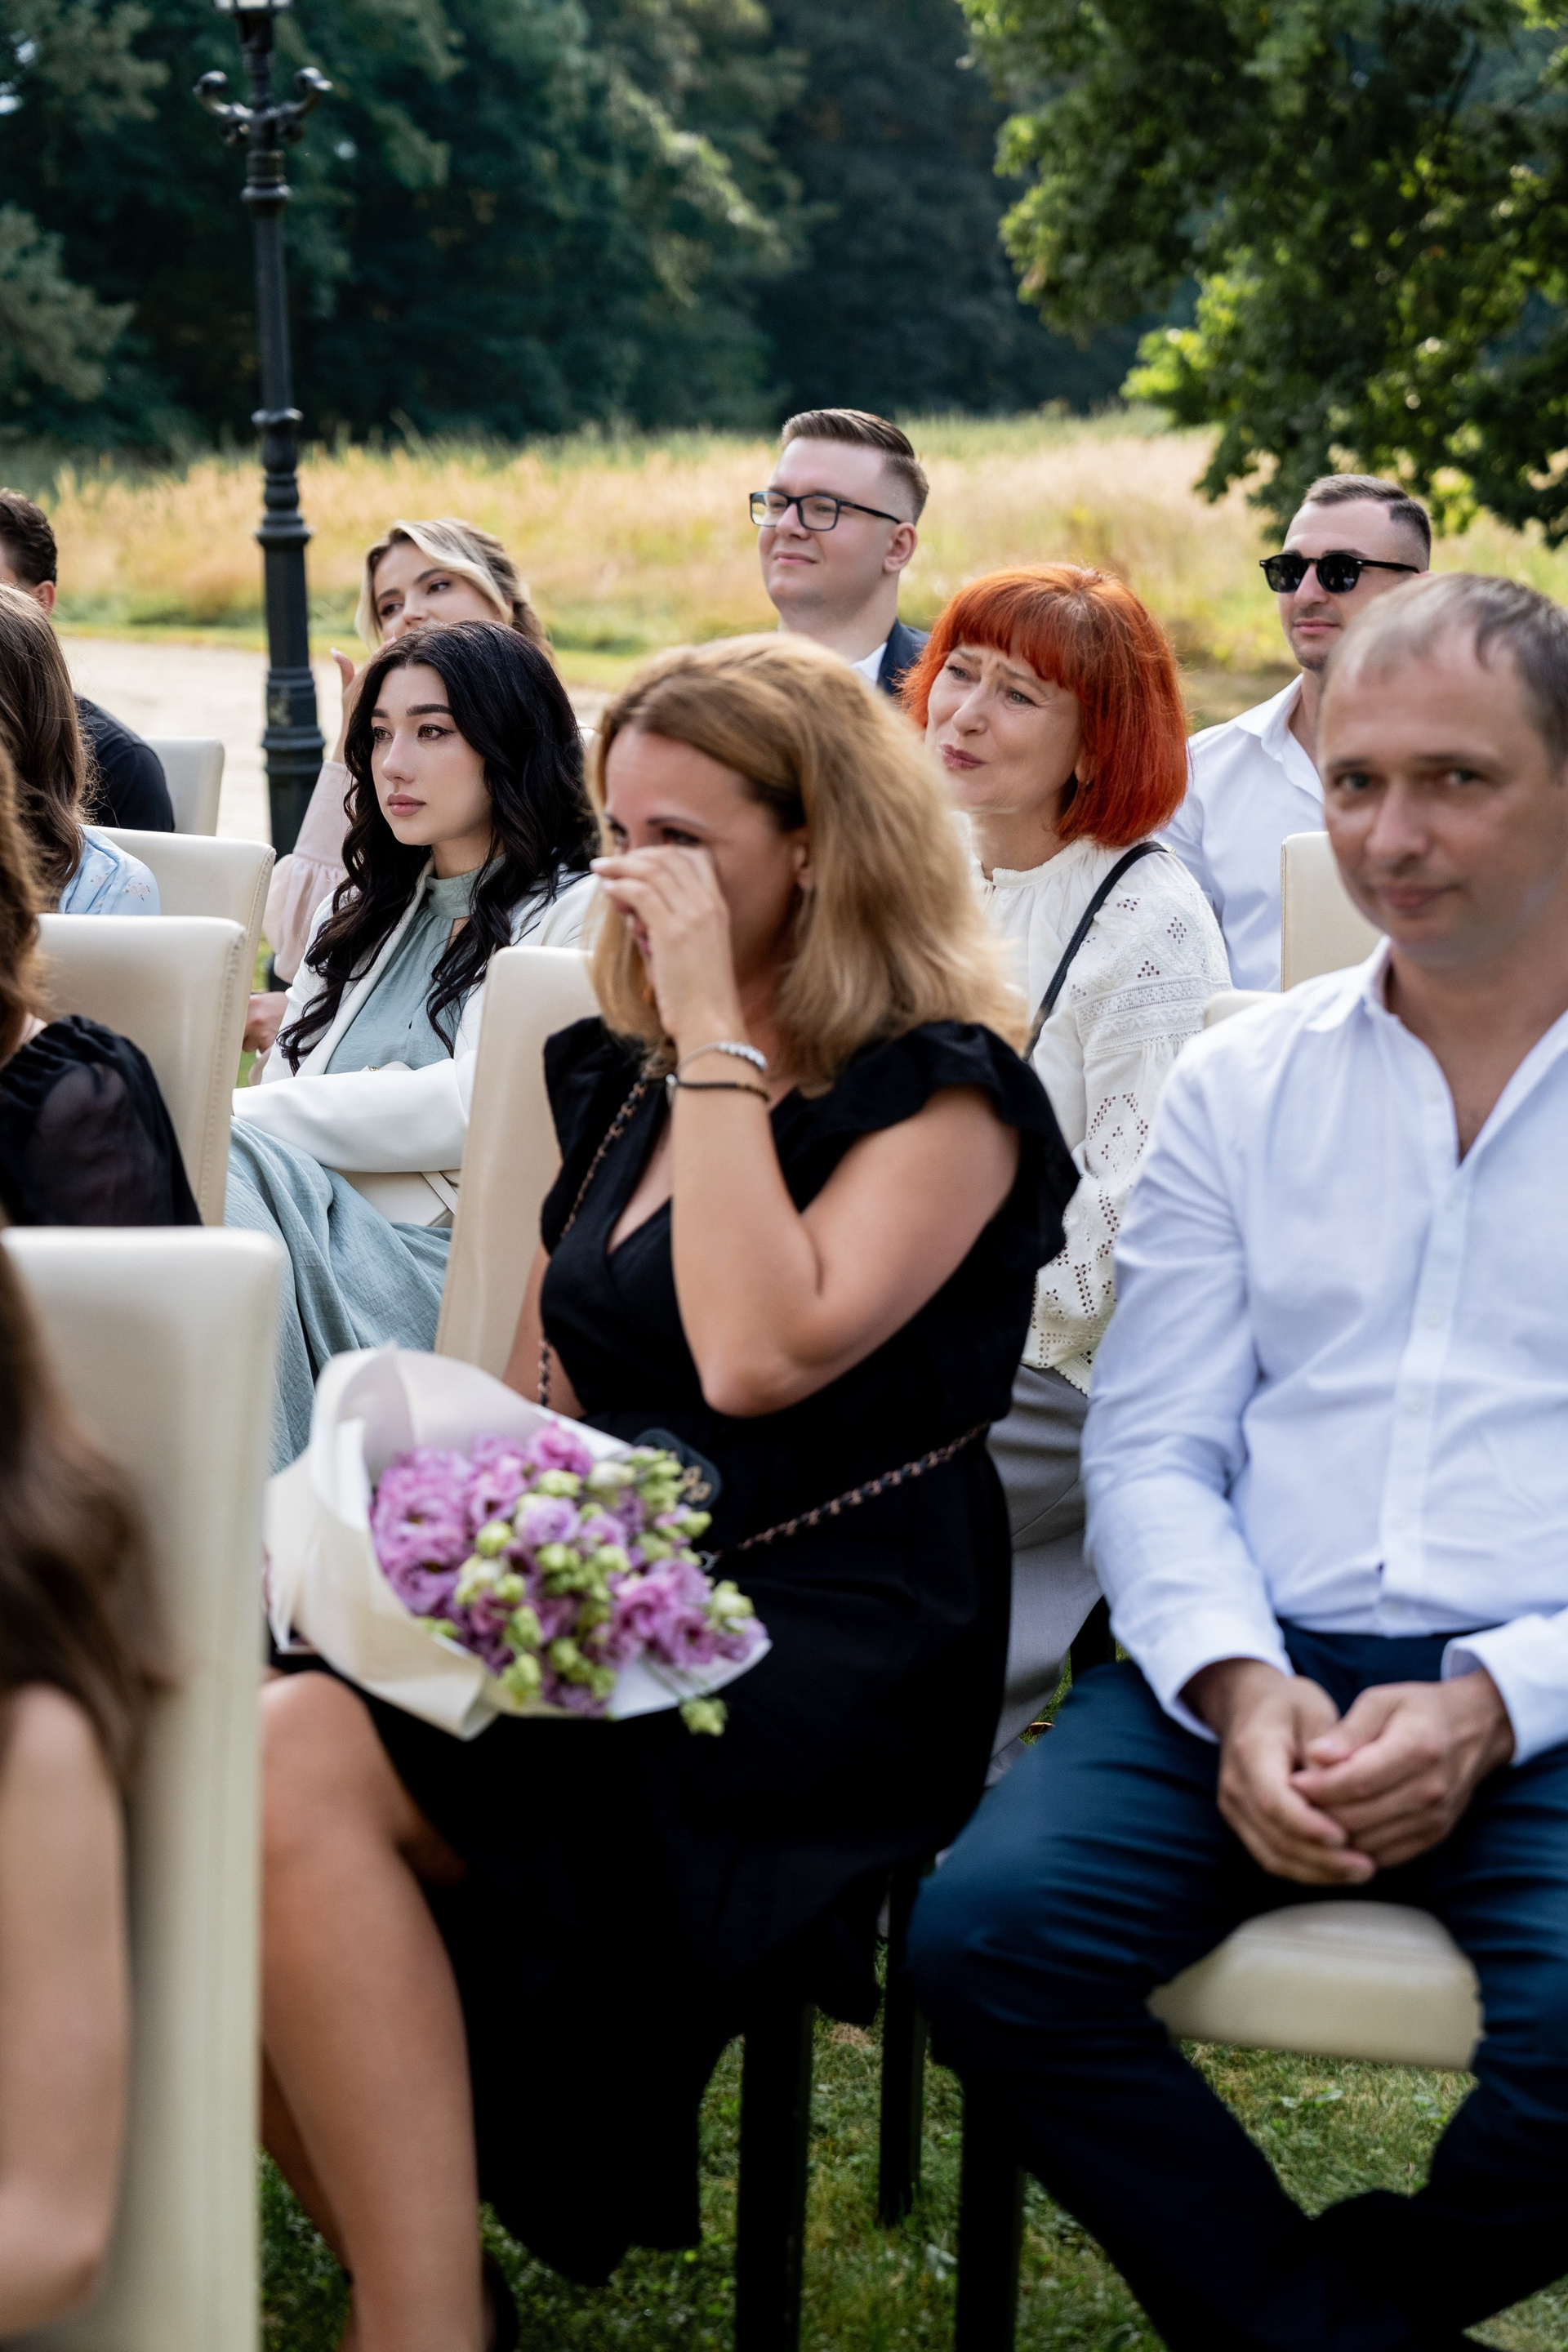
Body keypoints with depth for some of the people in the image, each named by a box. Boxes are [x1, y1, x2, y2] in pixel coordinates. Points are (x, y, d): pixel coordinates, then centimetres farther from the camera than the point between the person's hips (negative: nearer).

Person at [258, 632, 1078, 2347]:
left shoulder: (941, 1095, -3)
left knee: (300, 1764, -29)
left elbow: (759, 1352, -19)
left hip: (828, 1650, -7)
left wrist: (718, 1035, -13)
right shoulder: (617, 1079, 19)